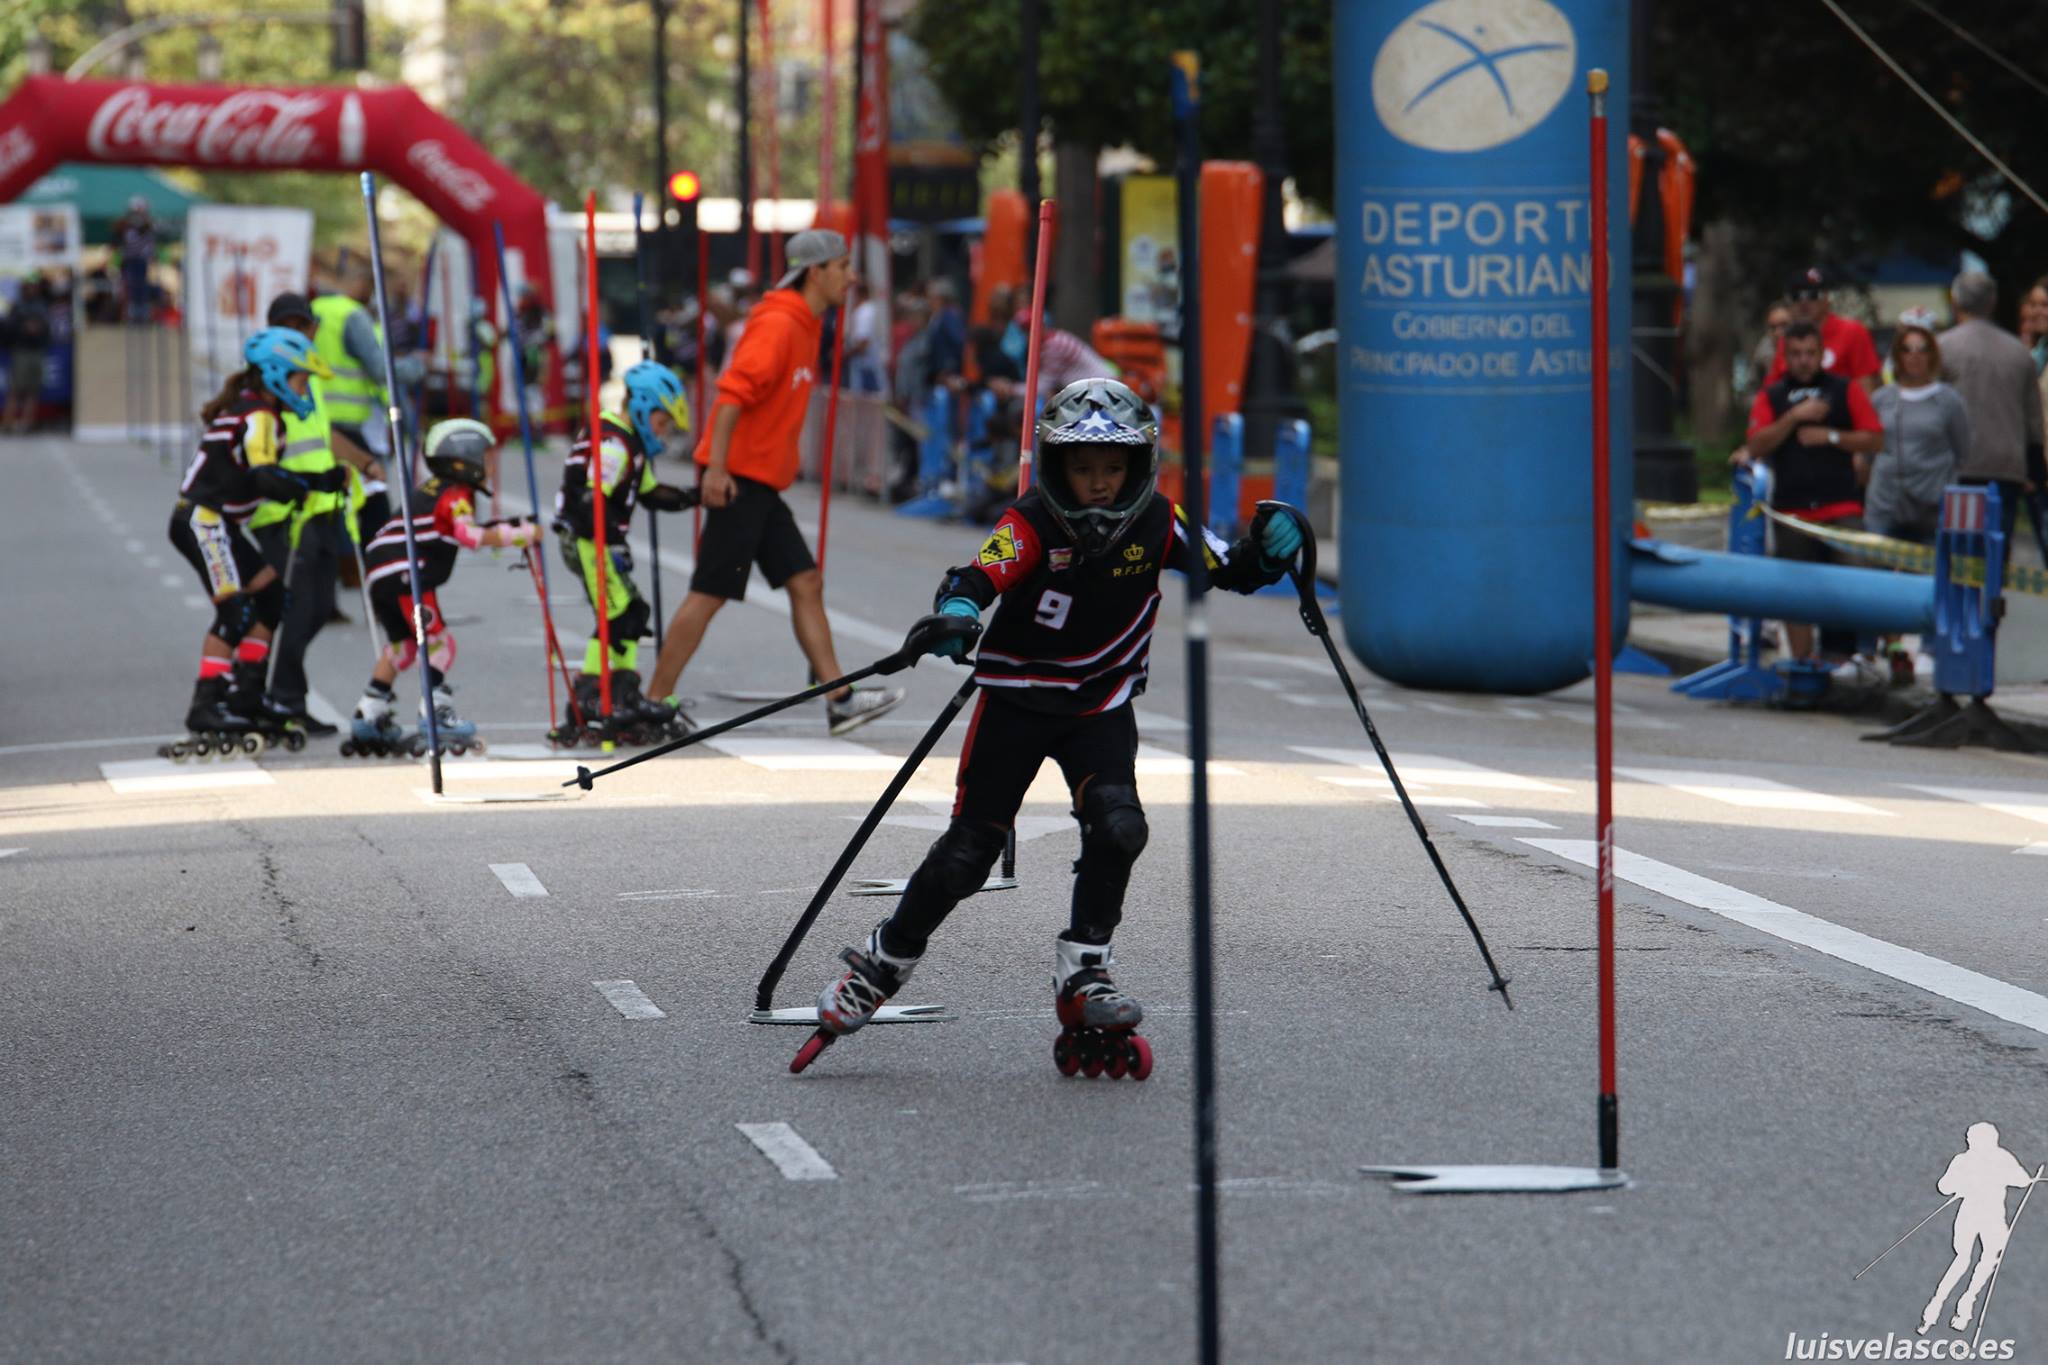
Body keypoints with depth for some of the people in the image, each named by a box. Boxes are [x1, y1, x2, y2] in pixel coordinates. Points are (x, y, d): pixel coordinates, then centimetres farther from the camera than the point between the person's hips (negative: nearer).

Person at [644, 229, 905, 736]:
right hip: (737, 479, -10)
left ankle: (840, 700, 7)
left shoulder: (804, 327, 16)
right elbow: (733, 392, -23)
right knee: (710, 594, -7)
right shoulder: (777, 324, -15)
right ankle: (654, 704, -2)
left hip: (762, 483, 10)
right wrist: (716, 467, -29)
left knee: (806, 584, 7)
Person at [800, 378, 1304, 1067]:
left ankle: (1082, 973, -6)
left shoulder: (1155, 524, -8)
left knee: (1118, 828, -21)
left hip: (1101, 707, 3)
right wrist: (956, 610, -57)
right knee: (968, 850, -2)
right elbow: (979, 575, -34)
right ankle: (882, 961, 17)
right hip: (1016, 701, -3)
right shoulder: (1032, 524, -19)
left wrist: (1267, 551, -27)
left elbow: (1231, 571, -5)